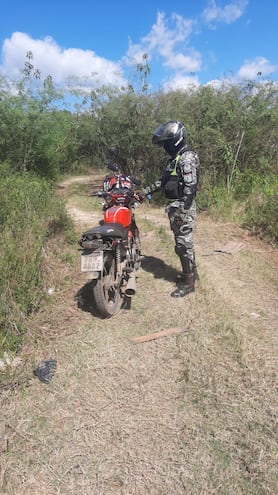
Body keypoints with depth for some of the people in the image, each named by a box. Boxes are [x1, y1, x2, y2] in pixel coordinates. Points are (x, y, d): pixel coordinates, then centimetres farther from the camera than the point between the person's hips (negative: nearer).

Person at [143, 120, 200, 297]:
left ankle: (188, 282, 10)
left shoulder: (187, 158, -16)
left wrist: (182, 213, -25)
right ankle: (192, 272, 34)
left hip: (182, 208, -10)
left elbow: (190, 187, -23)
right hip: (175, 206, 10)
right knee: (185, 242, 18)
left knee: (183, 244, -2)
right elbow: (165, 181, 22)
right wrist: (147, 190, 17)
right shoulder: (176, 157, 15)